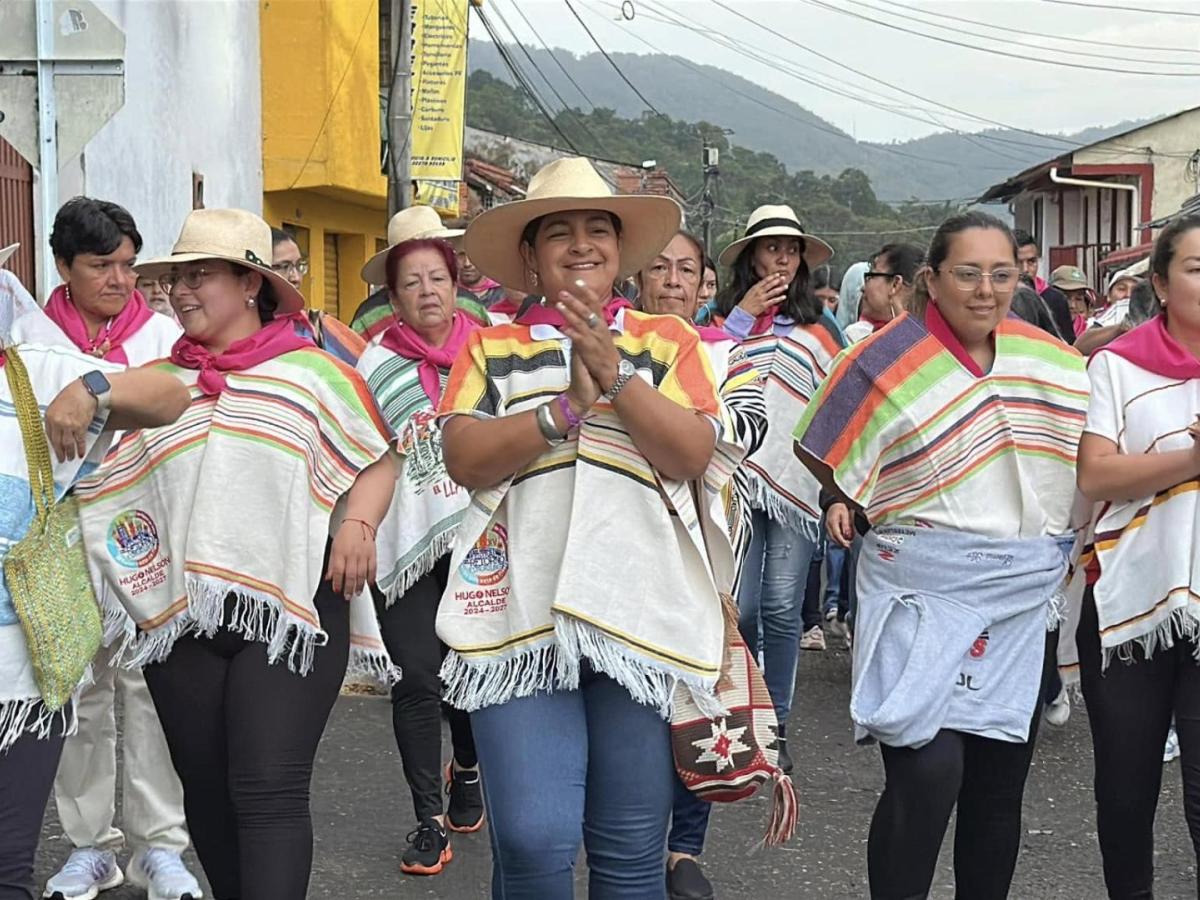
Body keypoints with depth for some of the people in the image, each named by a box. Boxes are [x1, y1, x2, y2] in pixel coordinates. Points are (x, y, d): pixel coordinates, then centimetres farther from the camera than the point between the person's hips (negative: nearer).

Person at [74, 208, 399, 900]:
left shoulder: (312, 371, 4)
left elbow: (376, 459, 6)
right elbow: (93, 472, 15)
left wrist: (359, 523, -10)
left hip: (291, 608, -4)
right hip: (181, 617, 4)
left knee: (270, 791, -10)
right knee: (207, 791, 11)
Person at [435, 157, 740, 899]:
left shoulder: (669, 341, 11)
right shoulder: (492, 349, 11)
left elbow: (693, 454, -3)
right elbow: (465, 457, -4)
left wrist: (617, 374, -13)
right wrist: (567, 406, -13)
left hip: (642, 616, 0)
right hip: (523, 618, 0)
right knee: (531, 839, -9)